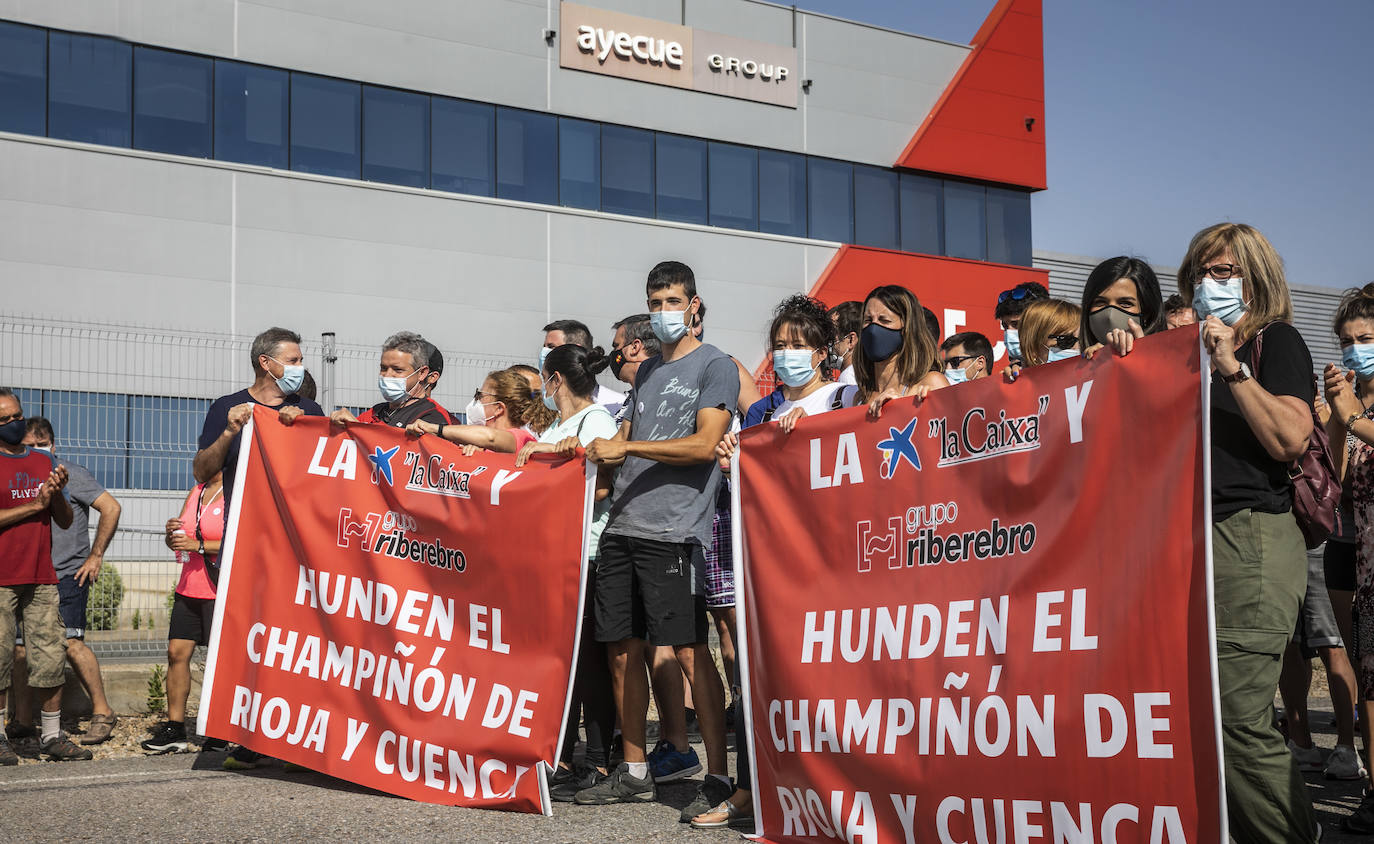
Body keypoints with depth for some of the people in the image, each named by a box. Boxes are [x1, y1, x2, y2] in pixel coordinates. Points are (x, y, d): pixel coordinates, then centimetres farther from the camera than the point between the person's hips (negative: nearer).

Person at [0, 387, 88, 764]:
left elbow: (65, 522, 17)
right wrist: (35, 505, -11)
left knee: (50, 656, 2)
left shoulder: (44, 461, 16)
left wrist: (58, 493, -2)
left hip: (42, 578, 4)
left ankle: (51, 736, 9)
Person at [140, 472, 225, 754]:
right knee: (177, 652, 3)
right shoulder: (195, 493, 15)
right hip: (189, 589, 8)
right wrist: (171, 533, -3)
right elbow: (176, 541, 20)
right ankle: (174, 728, 9)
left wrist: (198, 545, -21)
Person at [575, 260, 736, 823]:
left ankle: (717, 777, -1)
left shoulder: (715, 366, -1)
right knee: (622, 649, 9)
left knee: (689, 652, -9)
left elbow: (704, 444, -11)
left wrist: (626, 447, -11)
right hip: (622, 526, 7)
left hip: (673, 530, -7)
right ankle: (634, 772, 20)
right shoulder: (647, 370, 21)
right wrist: (605, 449, 8)